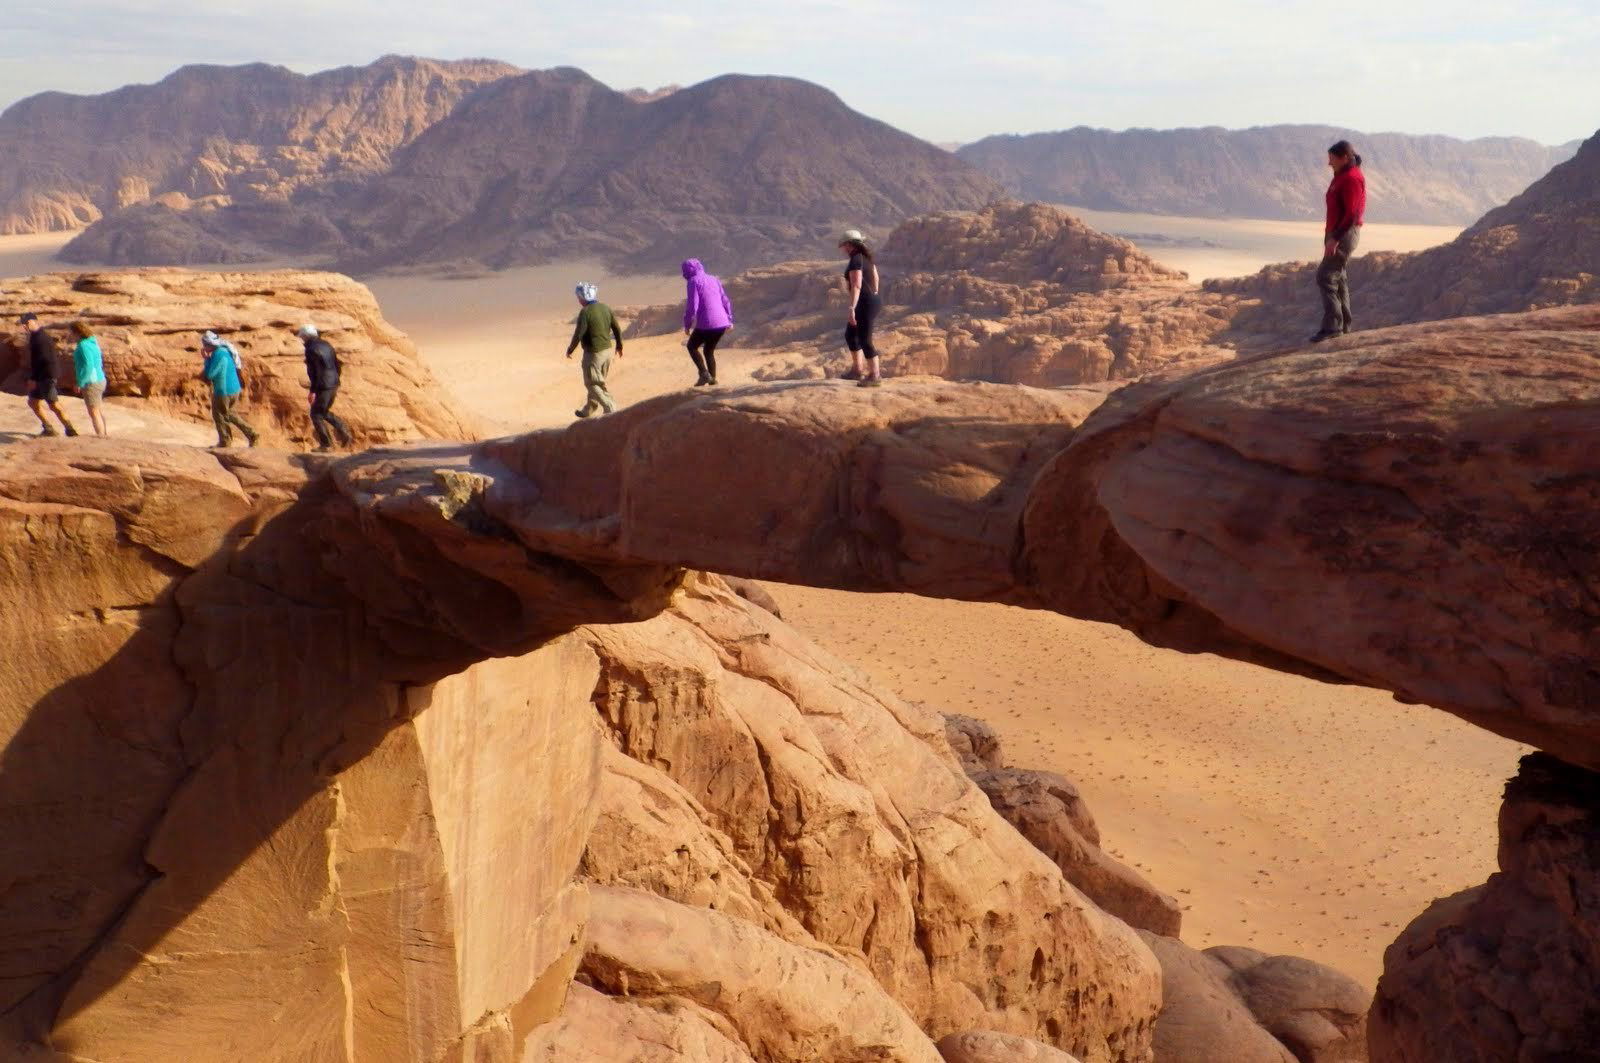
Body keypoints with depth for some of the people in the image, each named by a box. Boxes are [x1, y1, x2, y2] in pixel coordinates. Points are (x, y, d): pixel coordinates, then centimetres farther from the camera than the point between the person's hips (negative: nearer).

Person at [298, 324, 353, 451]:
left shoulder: (311, 349, -14)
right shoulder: (326, 345, 12)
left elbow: (315, 371, -20)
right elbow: (337, 365, 17)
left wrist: (313, 391, -19)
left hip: (323, 386, -9)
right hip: (333, 384, 9)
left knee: (316, 414, 4)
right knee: (324, 412, 22)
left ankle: (325, 444, 4)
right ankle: (343, 431, 7)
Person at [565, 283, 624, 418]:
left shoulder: (585, 312, -18)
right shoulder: (605, 308, 2)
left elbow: (578, 334, -19)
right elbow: (617, 328, 7)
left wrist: (570, 349, -4)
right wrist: (619, 345, 21)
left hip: (593, 353, -8)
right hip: (607, 350, 8)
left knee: (593, 384, 4)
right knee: (596, 382, 20)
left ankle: (611, 409, -6)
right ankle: (588, 411, 35)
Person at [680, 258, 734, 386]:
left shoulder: (694, 282, -5)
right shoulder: (713, 280, 16)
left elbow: (692, 306, -12)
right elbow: (725, 301, 17)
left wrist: (687, 325, -2)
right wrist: (729, 321, 23)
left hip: (706, 324, -6)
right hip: (722, 323, 6)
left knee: (692, 347, 17)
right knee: (709, 350, 24)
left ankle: (704, 374, 3)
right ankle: (713, 379, 15)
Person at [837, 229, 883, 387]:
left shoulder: (855, 260, -18)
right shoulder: (866, 256, 10)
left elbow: (856, 286, -26)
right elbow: (875, 277, 21)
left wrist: (852, 309, -29)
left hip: (865, 303, -10)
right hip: (873, 301, 10)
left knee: (865, 340, -3)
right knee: (850, 334, 20)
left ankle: (875, 376, 3)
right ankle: (857, 369, 26)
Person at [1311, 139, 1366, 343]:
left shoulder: (1352, 179, -15)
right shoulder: (1342, 177, 15)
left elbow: (1352, 214, -22)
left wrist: (1335, 238, -25)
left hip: (1345, 234, -10)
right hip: (1337, 234, 10)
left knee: (1325, 277, -14)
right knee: (1338, 278, 13)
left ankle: (1332, 326, -15)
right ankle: (1343, 324, 18)